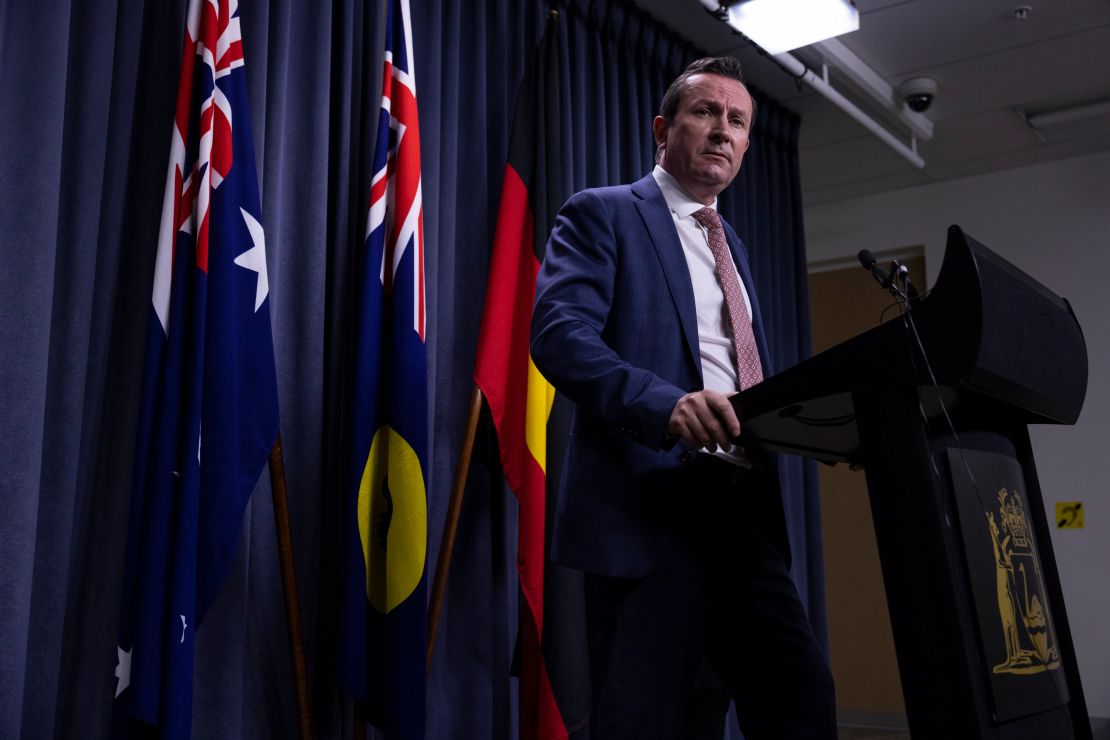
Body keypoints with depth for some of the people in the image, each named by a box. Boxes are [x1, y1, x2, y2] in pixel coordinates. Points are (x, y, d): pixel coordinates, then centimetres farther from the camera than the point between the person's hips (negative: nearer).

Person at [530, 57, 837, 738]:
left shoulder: (732, 247, 24)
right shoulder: (604, 215, 1)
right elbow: (558, 332, -15)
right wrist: (666, 403, -31)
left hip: (744, 510, 7)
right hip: (651, 507, -7)